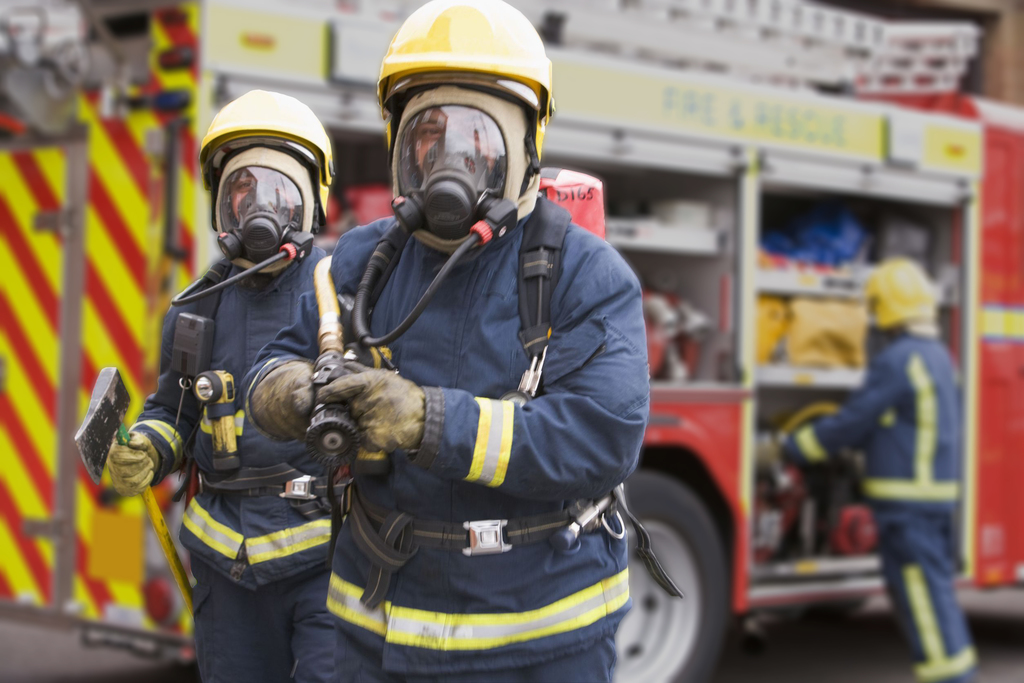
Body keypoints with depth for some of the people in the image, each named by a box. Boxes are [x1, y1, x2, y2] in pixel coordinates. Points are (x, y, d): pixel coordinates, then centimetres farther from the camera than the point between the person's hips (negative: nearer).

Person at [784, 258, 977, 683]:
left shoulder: (897, 360, -17)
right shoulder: (937, 355, 13)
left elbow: (851, 422, -14)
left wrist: (787, 449, -4)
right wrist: (853, 450, 25)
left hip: (906, 498, -9)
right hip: (937, 492, 9)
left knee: (921, 593, -5)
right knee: (933, 588, 14)